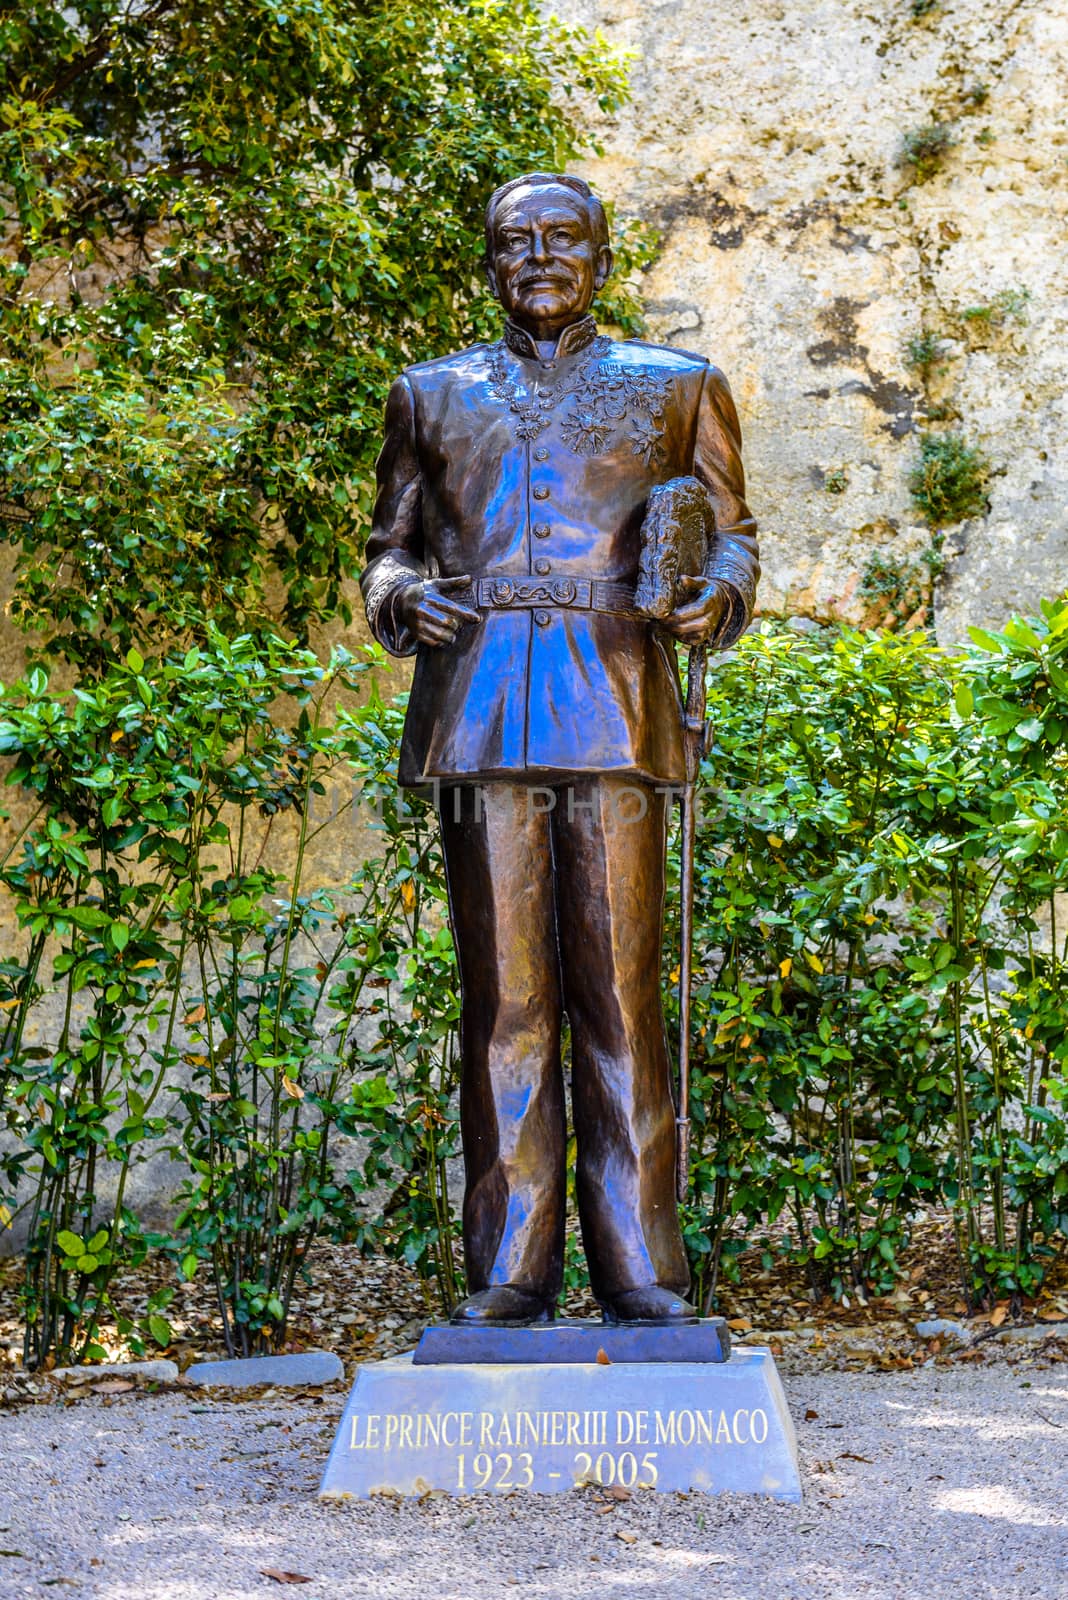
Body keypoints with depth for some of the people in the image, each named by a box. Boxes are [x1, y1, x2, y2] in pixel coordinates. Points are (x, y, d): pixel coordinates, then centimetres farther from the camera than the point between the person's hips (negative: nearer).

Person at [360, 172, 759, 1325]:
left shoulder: (675, 387, 19)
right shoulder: (432, 395, 21)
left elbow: (730, 533, 18)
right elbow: (391, 543, 23)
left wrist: (719, 594, -4)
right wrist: (400, 597, 0)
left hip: (614, 708, -1)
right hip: (477, 711, 1)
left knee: (621, 993, -5)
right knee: (502, 996, -2)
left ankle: (641, 1273, 2)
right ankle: (509, 1271, 4)